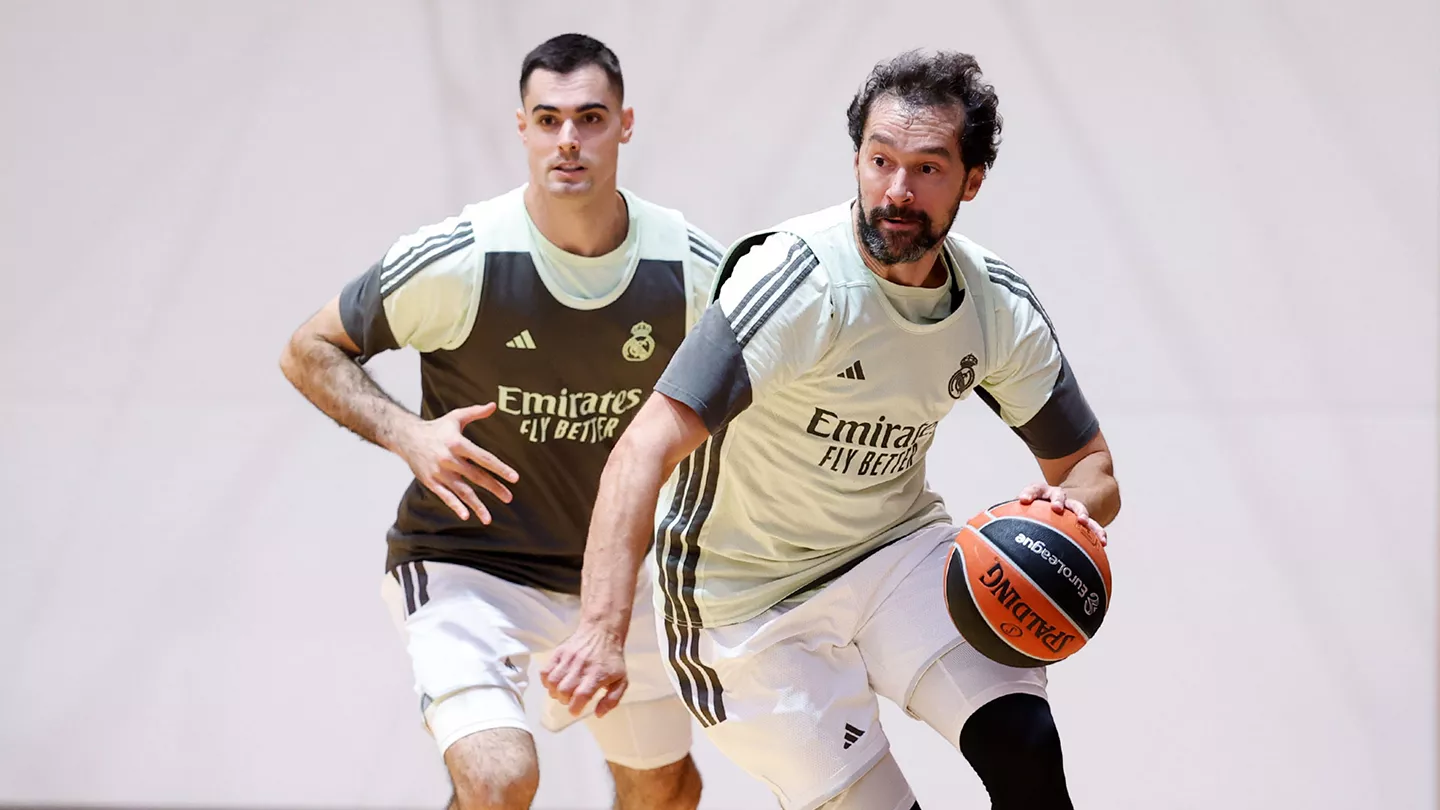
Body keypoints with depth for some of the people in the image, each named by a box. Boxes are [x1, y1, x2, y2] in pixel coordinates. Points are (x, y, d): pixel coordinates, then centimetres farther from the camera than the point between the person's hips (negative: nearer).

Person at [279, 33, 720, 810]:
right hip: (463, 564, -5)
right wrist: (407, 434, -24)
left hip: (612, 567, 5)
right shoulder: (456, 261, -21)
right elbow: (309, 352, -8)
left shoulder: (692, 269, -12)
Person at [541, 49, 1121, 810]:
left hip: (896, 548, 5)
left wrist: (1074, 506, -22)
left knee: (1024, 745, -18)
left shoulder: (1001, 307, -7)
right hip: (752, 597, -4)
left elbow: (1092, 468, 5)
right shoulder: (798, 281, -27)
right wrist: (602, 629, -51)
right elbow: (648, 446, -37)